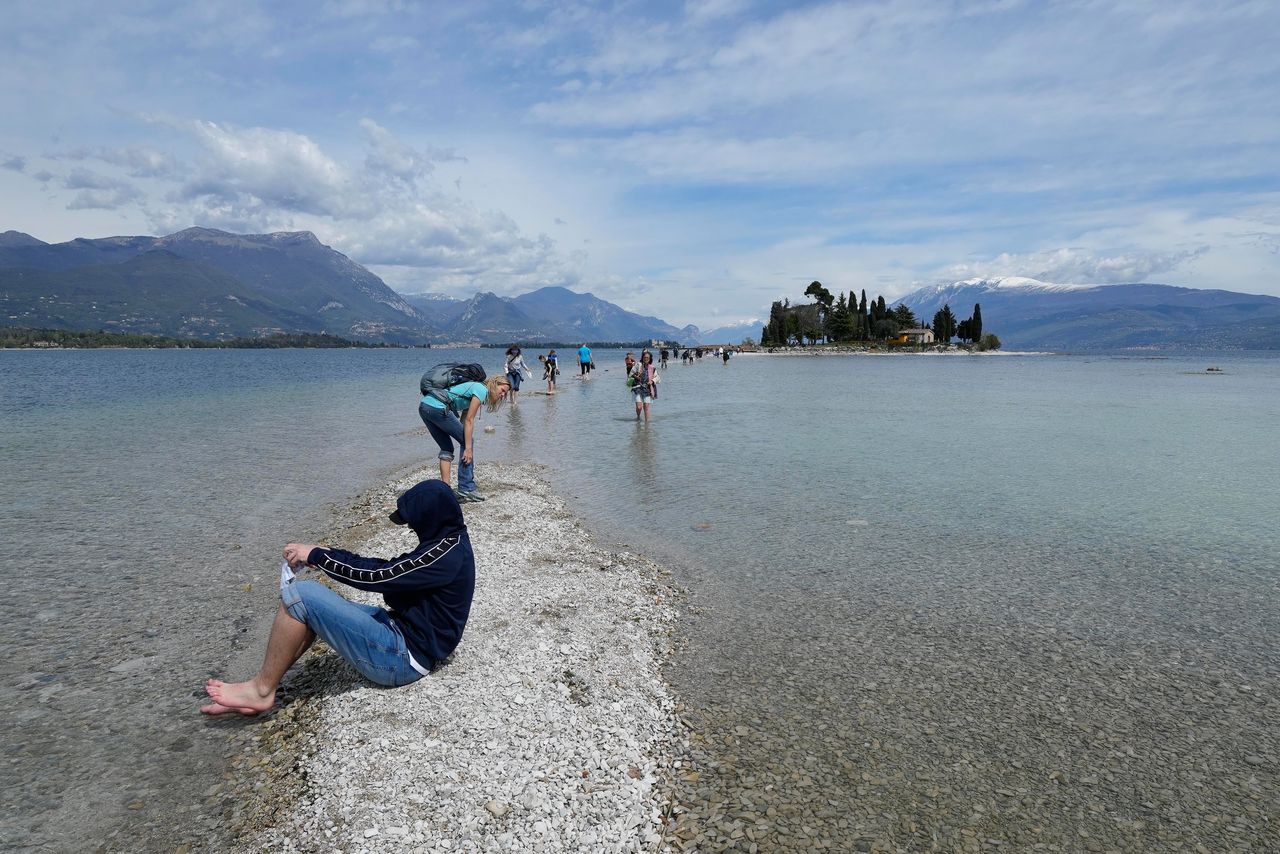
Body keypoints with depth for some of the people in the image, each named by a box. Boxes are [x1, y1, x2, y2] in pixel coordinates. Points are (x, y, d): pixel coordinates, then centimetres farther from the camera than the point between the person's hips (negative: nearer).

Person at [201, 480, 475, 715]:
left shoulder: (445, 553, -24)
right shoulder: (448, 541, 6)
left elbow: (377, 575, -24)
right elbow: (392, 570, 14)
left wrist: (316, 555, -12)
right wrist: (326, 556, 7)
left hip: (402, 658, -10)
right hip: (406, 632, 10)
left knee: (302, 595, -14)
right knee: (314, 605, 13)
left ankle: (262, 691, 0)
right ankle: (260, 689, 10)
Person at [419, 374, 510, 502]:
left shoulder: (474, 387, 25)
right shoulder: (482, 390, -3)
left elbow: (463, 422, 22)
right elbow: (469, 421, -8)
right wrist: (468, 448, -8)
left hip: (423, 406, 10)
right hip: (438, 408, -10)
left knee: (446, 447, 17)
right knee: (468, 441, 1)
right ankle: (466, 489, 1)